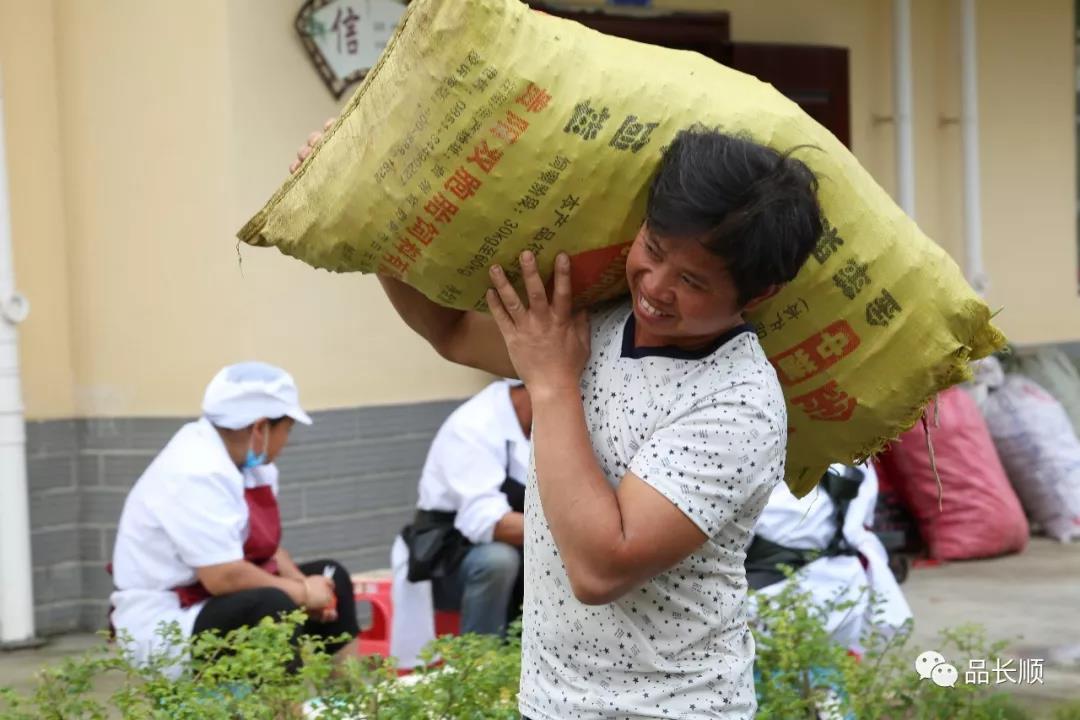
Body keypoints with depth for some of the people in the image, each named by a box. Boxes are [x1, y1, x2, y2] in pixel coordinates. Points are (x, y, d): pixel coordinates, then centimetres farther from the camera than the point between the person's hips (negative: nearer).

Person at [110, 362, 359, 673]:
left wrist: (302, 587, -7)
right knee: (272, 607, -33)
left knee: (330, 577, 12)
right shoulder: (196, 475, -25)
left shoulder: (247, 460, 4)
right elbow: (224, 576, -30)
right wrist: (302, 593, -17)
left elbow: (265, 547, 11)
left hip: (215, 601, 11)